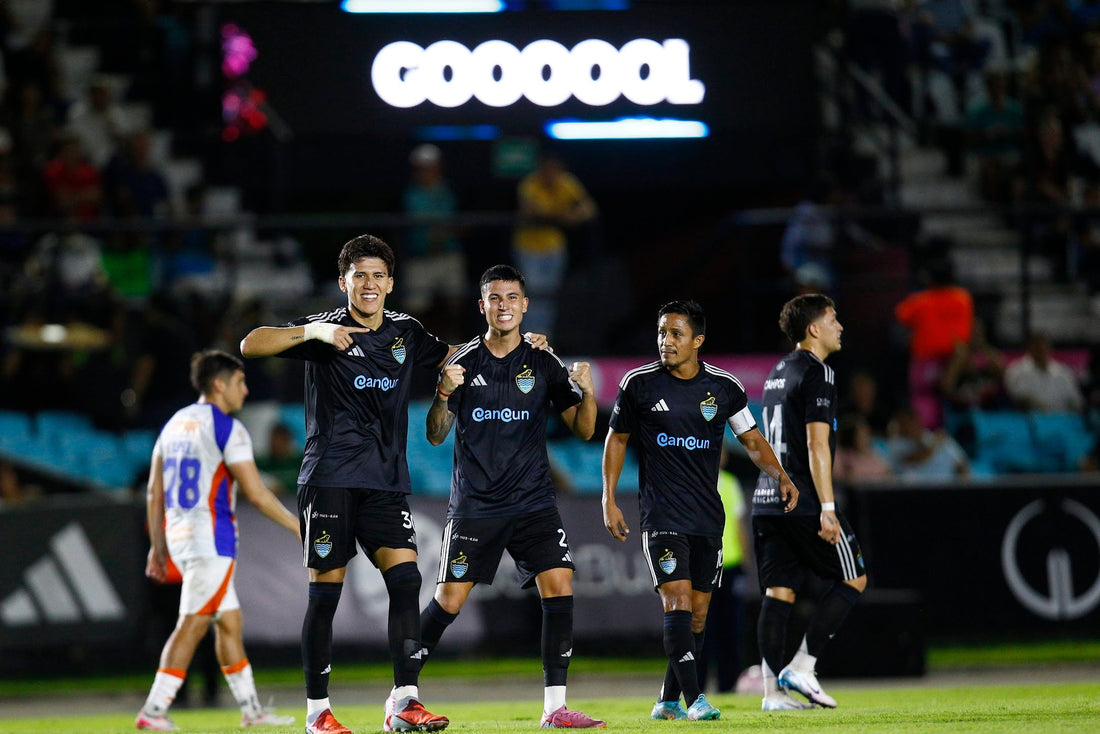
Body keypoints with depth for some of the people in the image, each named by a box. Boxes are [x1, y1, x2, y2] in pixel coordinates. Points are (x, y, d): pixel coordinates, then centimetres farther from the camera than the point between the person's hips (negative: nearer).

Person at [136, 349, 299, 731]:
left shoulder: (174, 424, 14)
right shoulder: (227, 428, -10)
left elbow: (154, 494, 15)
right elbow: (256, 493, -14)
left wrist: (158, 547, 20)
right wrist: (300, 528, -6)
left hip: (178, 536, 9)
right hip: (210, 539, -9)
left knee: (229, 621, 14)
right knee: (192, 625, -8)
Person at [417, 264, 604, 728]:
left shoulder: (543, 364, 5)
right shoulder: (464, 362, 2)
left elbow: (583, 431, 6)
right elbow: (436, 437, 4)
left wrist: (587, 393, -14)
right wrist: (444, 394, -15)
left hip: (534, 503, 1)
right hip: (474, 506, -1)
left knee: (559, 586, -14)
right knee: (449, 599, -4)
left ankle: (555, 707, -9)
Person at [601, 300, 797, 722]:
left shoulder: (724, 387, 2)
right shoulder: (638, 383, -3)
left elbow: (751, 440, 12)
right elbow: (617, 438, 8)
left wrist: (781, 476, -5)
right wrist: (609, 499, 3)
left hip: (708, 515, 3)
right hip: (661, 513, -3)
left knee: (698, 612, 6)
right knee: (677, 601, -17)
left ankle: (668, 701, 18)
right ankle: (694, 699, -21)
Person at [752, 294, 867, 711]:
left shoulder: (777, 373, 19)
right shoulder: (816, 373, -9)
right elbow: (817, 446, -16)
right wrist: (827, 509, -18)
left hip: (767, 501, 8)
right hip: (803, 502, -8)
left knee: (778, 591, 5)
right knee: (853, 579, 2)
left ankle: (773, 690, 0)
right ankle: (801, 668, -5)